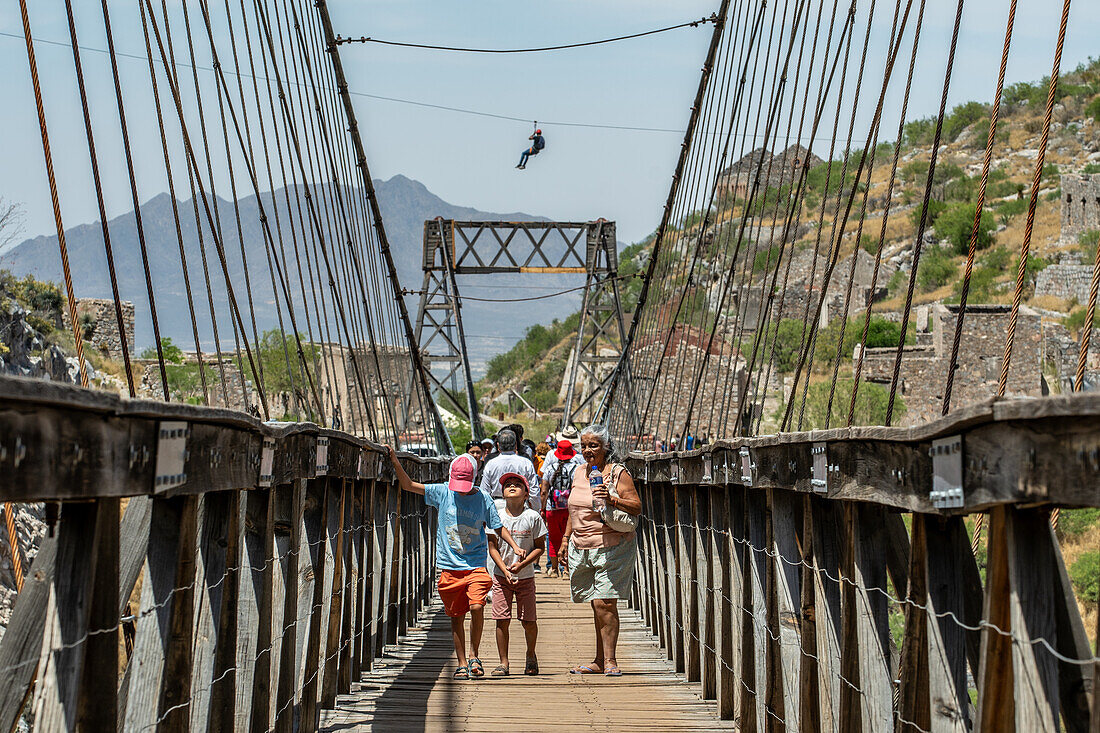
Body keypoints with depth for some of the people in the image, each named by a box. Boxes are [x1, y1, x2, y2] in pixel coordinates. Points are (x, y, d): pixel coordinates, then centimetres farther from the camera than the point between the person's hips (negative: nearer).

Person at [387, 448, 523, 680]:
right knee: (456, 616, 7)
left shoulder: (483, 500, -1)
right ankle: (462, 664, 18)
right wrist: (395, 462, -8)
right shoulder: (442, 492, 1)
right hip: (449, 566, 2)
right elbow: (408, 485, 2)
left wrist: (515, 546, -6)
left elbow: (499, 528, 7)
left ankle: (474, 656, 0)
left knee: (476, 607, -19)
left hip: (476, 565, -2)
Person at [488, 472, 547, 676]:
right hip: (501, 575, 1)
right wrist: (504, 570, -12)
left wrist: (522, 564, -15)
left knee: (528, 621, 0)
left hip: (525, 575, -1)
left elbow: (540, 547, 0)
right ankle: (503, 663, 6)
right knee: (502, 620, -4)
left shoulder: (532, 517, -3)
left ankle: (531, 655, 25)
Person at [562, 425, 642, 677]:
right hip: (582, 548, 6)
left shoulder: (618, 473, -6)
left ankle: (610, 661, -7)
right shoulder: (579, 472, 14)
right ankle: (599, 661, 14)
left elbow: (637, 507, -10)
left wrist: (612, 499, -24)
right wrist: (566, 538, 22)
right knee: (597, 606, 9)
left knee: (604, 604, -12)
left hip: (612, 547, -6)